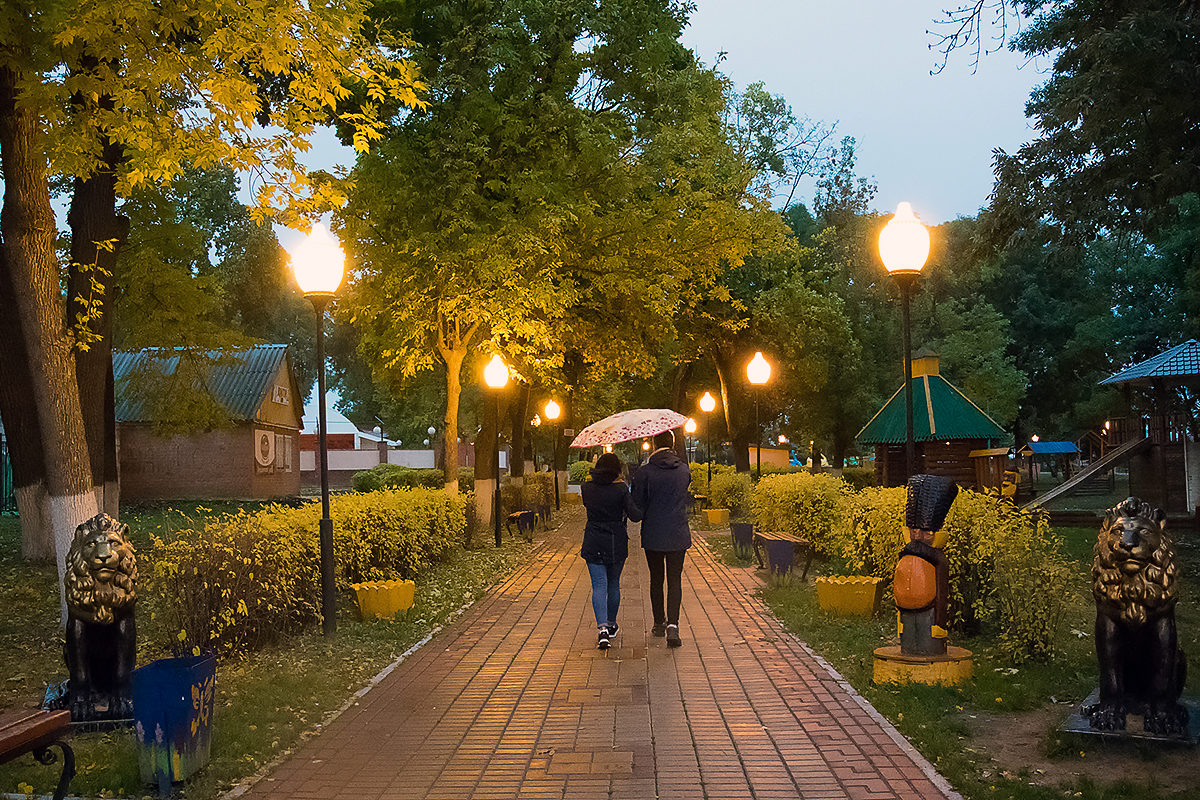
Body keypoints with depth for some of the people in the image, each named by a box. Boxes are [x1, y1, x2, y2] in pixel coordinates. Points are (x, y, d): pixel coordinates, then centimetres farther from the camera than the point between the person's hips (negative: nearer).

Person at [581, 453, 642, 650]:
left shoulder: (587, 488, -3)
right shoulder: (620, 489, -11)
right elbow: (635, 515, -13)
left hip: (593, 544, 1)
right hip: (616, 543, -1)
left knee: (599, 585, -2)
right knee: (613, 584, 16)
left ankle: (602, 628, -20)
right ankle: (611, 625, 30)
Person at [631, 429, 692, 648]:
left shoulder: (645, 472, -11)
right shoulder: (685, 471, -1)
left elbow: (637, 506, -9)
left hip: (652, 535, -1)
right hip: (678, 535, 1)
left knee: (656, 579, 14)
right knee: (675, 580, 4)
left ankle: (659, 623, 24)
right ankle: (673, 624, -11)